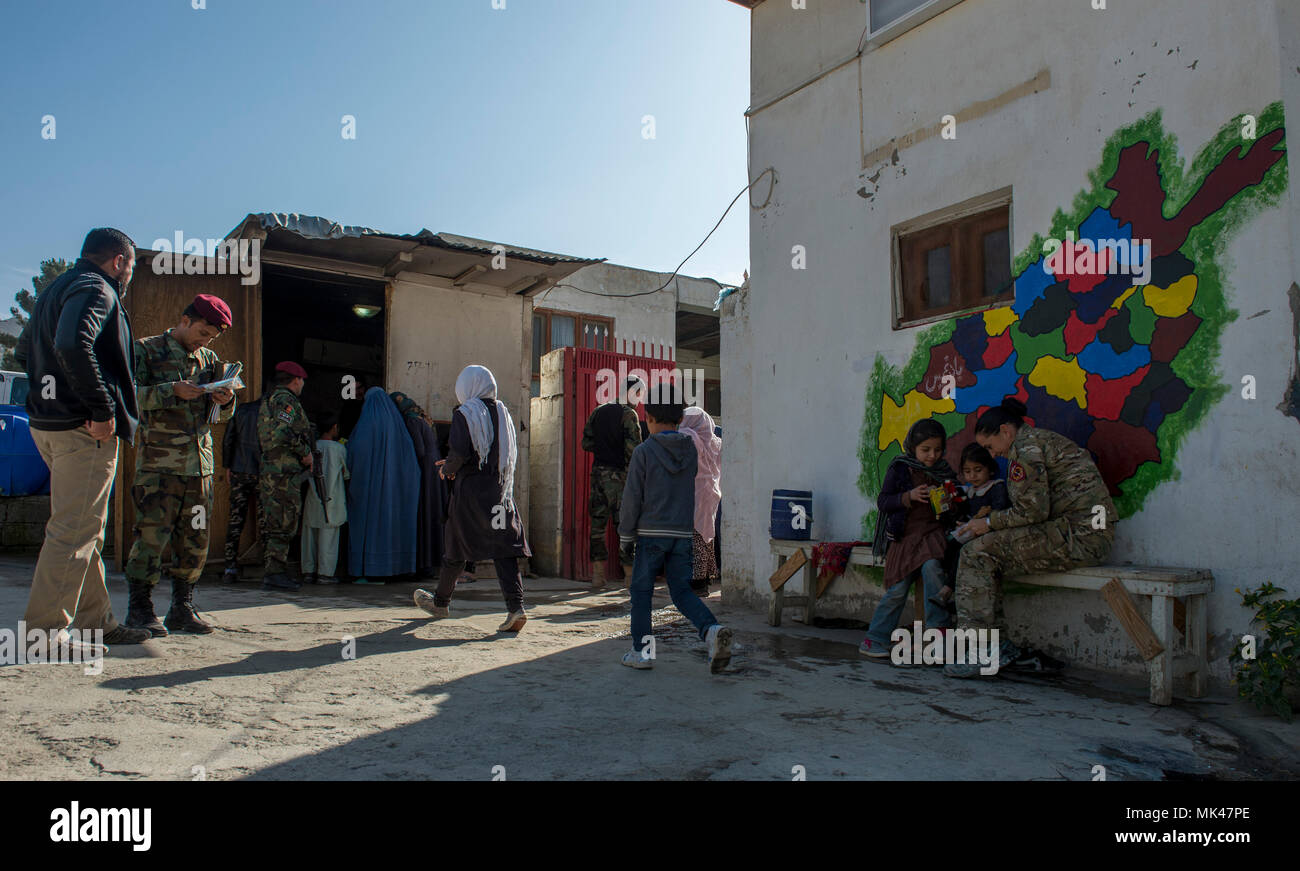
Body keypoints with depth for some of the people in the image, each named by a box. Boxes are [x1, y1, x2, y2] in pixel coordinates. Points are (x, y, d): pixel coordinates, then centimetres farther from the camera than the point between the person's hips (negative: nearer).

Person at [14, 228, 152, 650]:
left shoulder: (56, 289, 22)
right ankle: (44, 631, -1)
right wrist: (101, 410, -24)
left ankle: (96, 621, 22)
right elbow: (73, 345, -28)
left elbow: (24, 351, 29)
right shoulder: (96, 290, -10)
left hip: (48, 422, 10)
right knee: (73, 530, -6)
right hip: (83, 429, -10)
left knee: (86, 530, 15)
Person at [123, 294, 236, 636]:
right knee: (152, 534, -7)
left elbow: (223, 415, 18)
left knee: (195, 538, 5)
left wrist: (226, 400, -4)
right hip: (158, 461, -5)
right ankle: (140, 608, 5)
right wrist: (172, 390, -18)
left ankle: (182, 607, 15)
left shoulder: (210, 360, 17)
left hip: (200, 461, 5)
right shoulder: (146, 350, 4)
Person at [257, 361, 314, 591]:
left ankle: (274, 572, 16)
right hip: (284, 472, -10)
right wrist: (306, 452, -12)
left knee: (271, 524, 11)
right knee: (283, 524, -8)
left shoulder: (267, 401, 22)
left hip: (267, 470, 10)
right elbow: (282, 433, -23)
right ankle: (275, 572, -8)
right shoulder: (286, 400, -9)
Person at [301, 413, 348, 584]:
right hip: (332, 500, -4)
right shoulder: (339, 449, -7)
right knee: (328, 536, -1)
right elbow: (346, 474, 3)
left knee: (310, 534, 10)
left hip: (312, 499, 4)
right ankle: (325, 573, -1)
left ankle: (308, 570, 15)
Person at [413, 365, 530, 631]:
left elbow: (459, 453, -19)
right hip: (500, 490, 4)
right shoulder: (502, 412, 9)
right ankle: (516, 607, -14)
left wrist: (446, 470, 3)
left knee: (456, 548, 11)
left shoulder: (464, 414, -8)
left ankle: (441, 602, 29)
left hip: (470, 490, -4)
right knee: (505, 548, -1)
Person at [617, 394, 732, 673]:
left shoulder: (644, 451, -7)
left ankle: (642, 651, 14)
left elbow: (632, 497, -6)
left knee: (641, 591, 10)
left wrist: (626, 535, 2)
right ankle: (712, 630, -14)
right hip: (682, 533, 4)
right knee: (682, 591, 8)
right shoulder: (690, 449, 5)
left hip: (651, 533, -4)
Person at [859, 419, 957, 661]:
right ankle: (874, 639, 8)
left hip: (933, 533, 1)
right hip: (904, 536, -1)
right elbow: (882, 502, -4)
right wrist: (909, 497, -18)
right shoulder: (900, 469, 1)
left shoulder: (944, 472, 9)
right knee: (897, 589, -5)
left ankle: (938, 625, -20)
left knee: (932, 567, -30)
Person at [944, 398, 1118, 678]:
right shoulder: (1041, 439, 23)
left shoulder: (1026, 446, -9)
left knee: (978, 552, -12)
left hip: (1079, 536, -11)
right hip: (1090, 533, 11)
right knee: (989, 558, 12)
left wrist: (989, 522, -3)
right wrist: (991, 521, 16)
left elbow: (1034, 511, -16)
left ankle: (983, 651, -8)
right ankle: (1000, 647, 10)